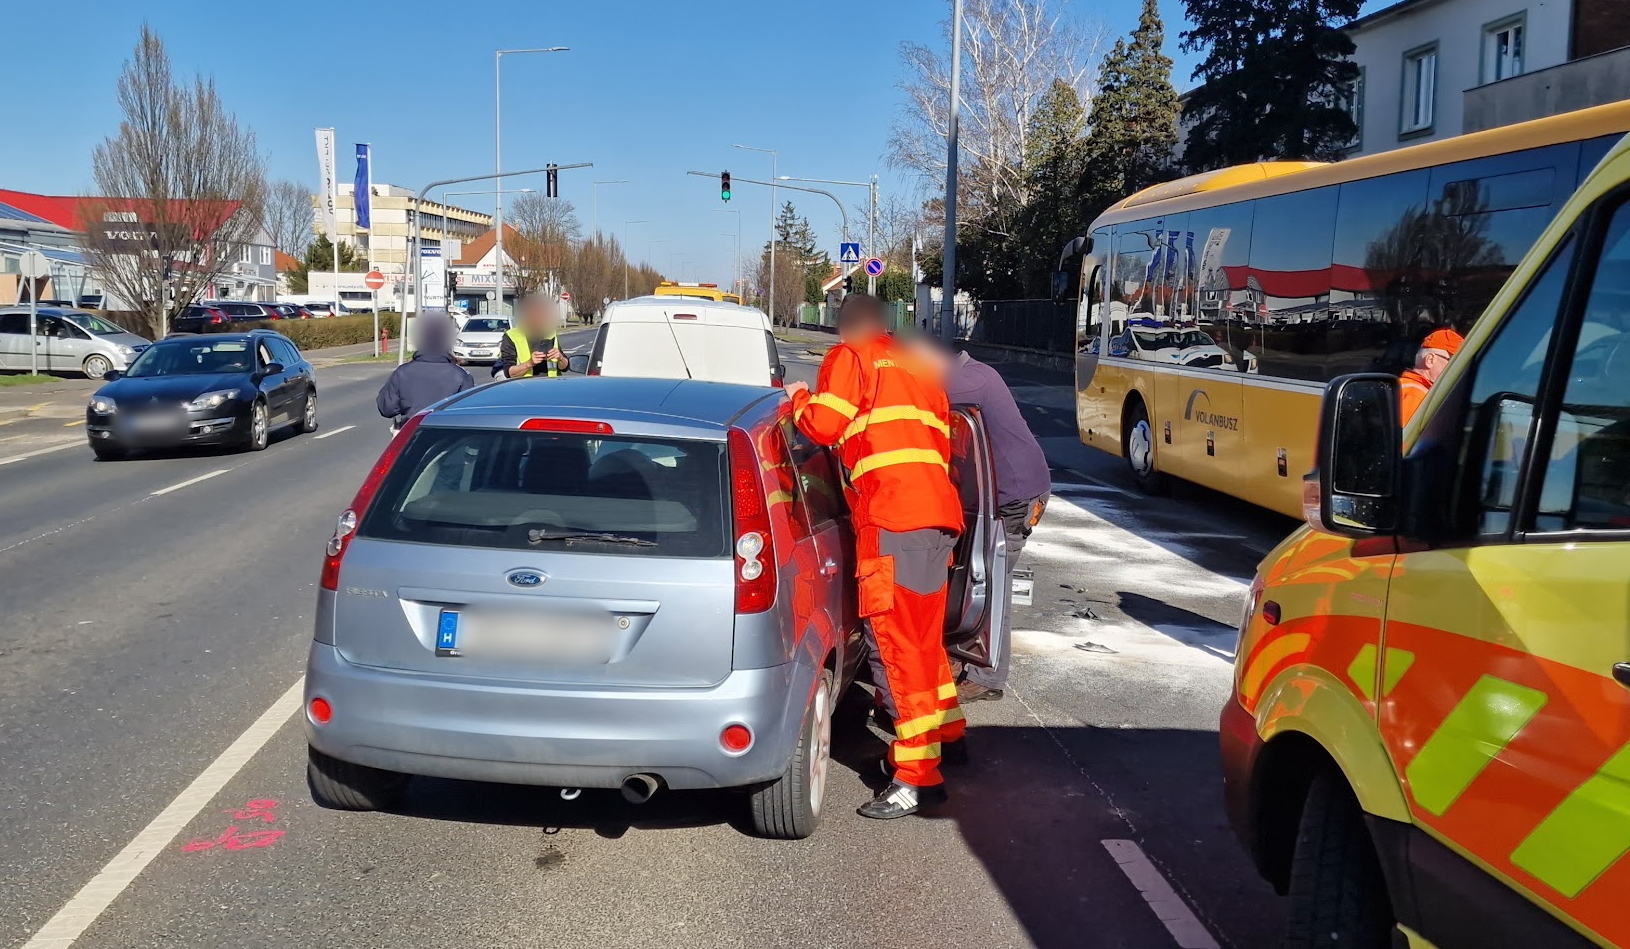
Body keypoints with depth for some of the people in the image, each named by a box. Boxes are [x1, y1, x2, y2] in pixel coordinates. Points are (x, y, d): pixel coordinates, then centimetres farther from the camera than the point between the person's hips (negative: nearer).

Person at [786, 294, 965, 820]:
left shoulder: (849, 357, 7)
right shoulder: (917, 368, 29)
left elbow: (824, 424, -4)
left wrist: (798, 398, 15)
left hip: (893, 519, -8)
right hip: (939, 514, 8)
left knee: (894, 642, -8)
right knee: (923, 635, 22)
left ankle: (918, 776, -9)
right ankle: (946, 732, 37)